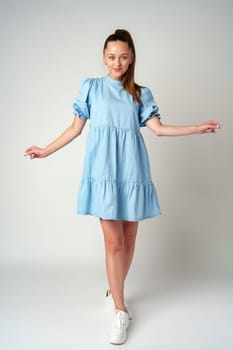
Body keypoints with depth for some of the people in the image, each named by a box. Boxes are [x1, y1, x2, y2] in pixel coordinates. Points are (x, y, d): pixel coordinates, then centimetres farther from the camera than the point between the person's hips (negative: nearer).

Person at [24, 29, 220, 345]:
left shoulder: (141, 94, 13)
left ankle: (115, 291, 28)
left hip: (132, 172, 3)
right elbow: (76, 128, 11)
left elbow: (159, 128, 4)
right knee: (113, 241, -5)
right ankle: (121, 311, 6)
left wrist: (197, 129, -4)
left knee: (129, 240, 6)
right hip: (103, 172, -2)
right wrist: (46, 151, 10)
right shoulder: (90, 87, 9)